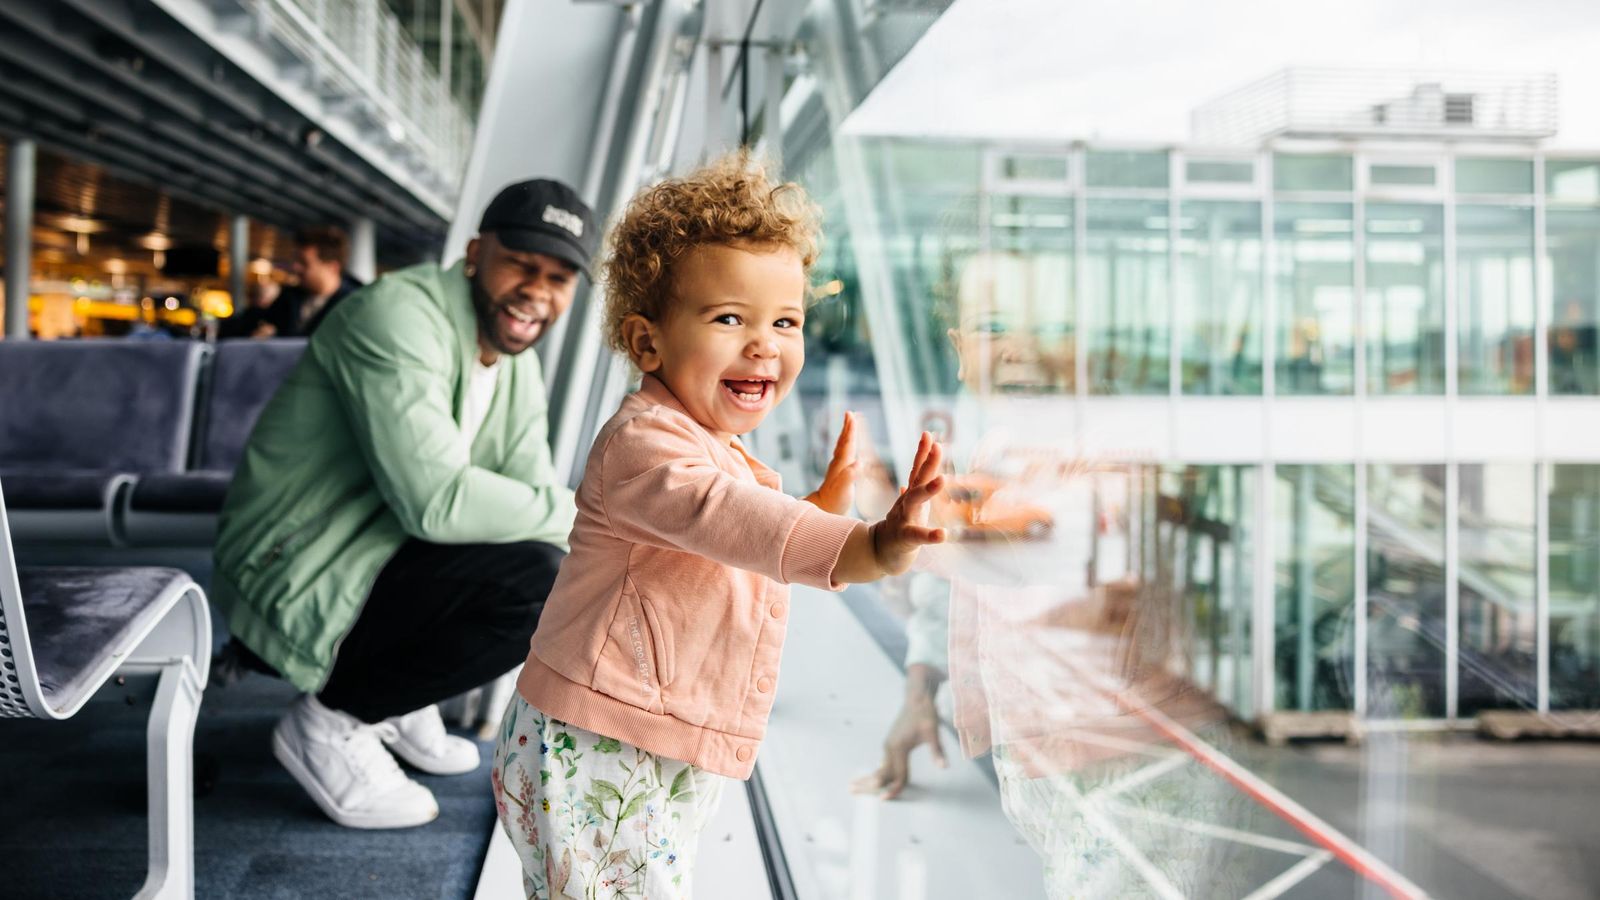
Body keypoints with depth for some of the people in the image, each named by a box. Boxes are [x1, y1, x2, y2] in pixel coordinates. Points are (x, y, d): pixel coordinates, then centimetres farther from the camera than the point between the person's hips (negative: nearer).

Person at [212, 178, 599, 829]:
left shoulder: (517, 362, 8)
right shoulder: (401, 316, -21)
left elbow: (534, 495, 5)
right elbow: (435, 500, -30)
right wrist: (567, 512, -18)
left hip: (373, 559, 9)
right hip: (295, 586, -9)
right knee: (534, 578, -25)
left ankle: (393, 699, 13)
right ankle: (329, 720, -7)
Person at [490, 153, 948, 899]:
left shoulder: (727, 456, 15)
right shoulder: (645, 440, -19)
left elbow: (758, 565, 24)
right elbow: (727, 518, -38)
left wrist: (827, 503, 12)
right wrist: (867, 547, -52)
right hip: (592, 760, -10)